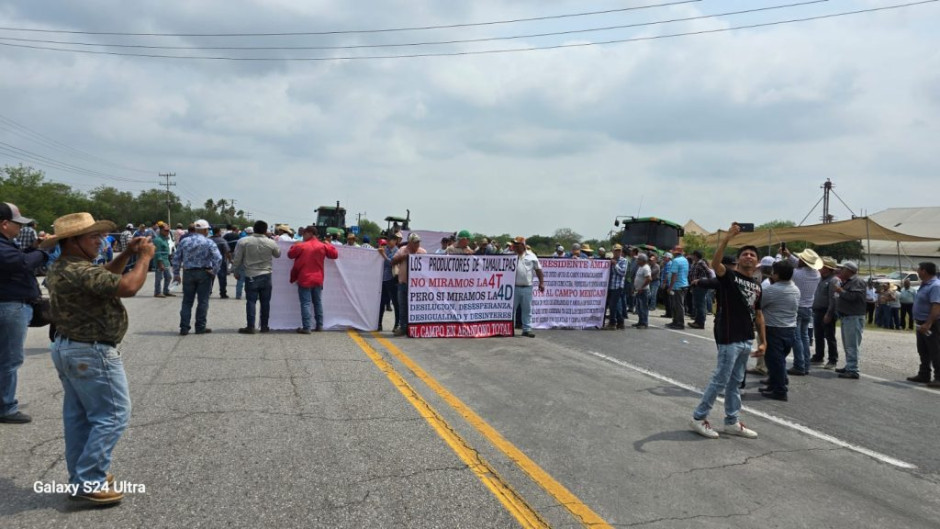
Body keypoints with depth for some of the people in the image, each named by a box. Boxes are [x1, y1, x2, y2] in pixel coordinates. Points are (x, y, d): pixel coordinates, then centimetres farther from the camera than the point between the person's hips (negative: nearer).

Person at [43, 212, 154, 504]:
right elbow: (128, 286, -32)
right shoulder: (79, 271, -26)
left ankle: (81, 476, 24)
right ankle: (89, 482, -1)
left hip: (67, 348, 11)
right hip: (91, 354, -11)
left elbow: (103, 276, 20)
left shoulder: (62, 268, 8)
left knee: (78, 415, 15)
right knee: (113, 415, -3)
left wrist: (127, 254, 7)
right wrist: (145, 257, -17)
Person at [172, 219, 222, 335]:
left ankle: (184, 328, 6)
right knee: (203, 301, 5)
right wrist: (214, 271, -5)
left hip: (188, 273, 3)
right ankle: (200, 327, 8)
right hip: (204, 273, -3)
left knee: (187, 301, 9)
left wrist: (176, 274, 12)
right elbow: (218, 258, -17)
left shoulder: (184, 241, 5)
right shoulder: (208, 243, -6)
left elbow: (176, 258, 6)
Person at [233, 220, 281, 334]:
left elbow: (237, 259, -3)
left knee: (251, 301, 2)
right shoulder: (271, 243, -5)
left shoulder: (243, 242, -7)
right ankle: (264, 326, 14)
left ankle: (250, 326, 0)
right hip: (266, 275, 1)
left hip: (250, 276, -1)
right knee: (265, 302, 9)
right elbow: (278, 254, 13)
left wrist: (237, 272, 11)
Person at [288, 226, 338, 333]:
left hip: (305, 279, -4)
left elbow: (290, 254, 3)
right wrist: (330, 246, 22)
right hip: (318, 279, 4)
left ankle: (306, 327, -9)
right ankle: (319, 325, 18)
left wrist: (294, 246, 20)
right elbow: (335, 254, 7)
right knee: (318, 302, 15)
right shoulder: (323, 246, 0)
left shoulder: (301, 246, -9)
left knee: (305, 303, -4)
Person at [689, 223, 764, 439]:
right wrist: (728, 237, -35)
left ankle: (732, 422, 24)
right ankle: (699, 417, 8)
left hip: (746, 340, 7)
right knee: (720, 380, -3)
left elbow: (758, 314, 18)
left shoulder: (756, 285, 14)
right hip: (729, 338, -7)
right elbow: (715, 263, -29)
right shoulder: (729, 275, -7)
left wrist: (763, 341, 14)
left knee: (735, 382, 15)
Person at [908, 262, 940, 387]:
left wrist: (928, 324, -31)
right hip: (922, 324, 10)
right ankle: (924, 375, 25)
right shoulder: (924, 285, 12)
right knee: (923, 352, 16)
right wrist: (918, 320, 18)